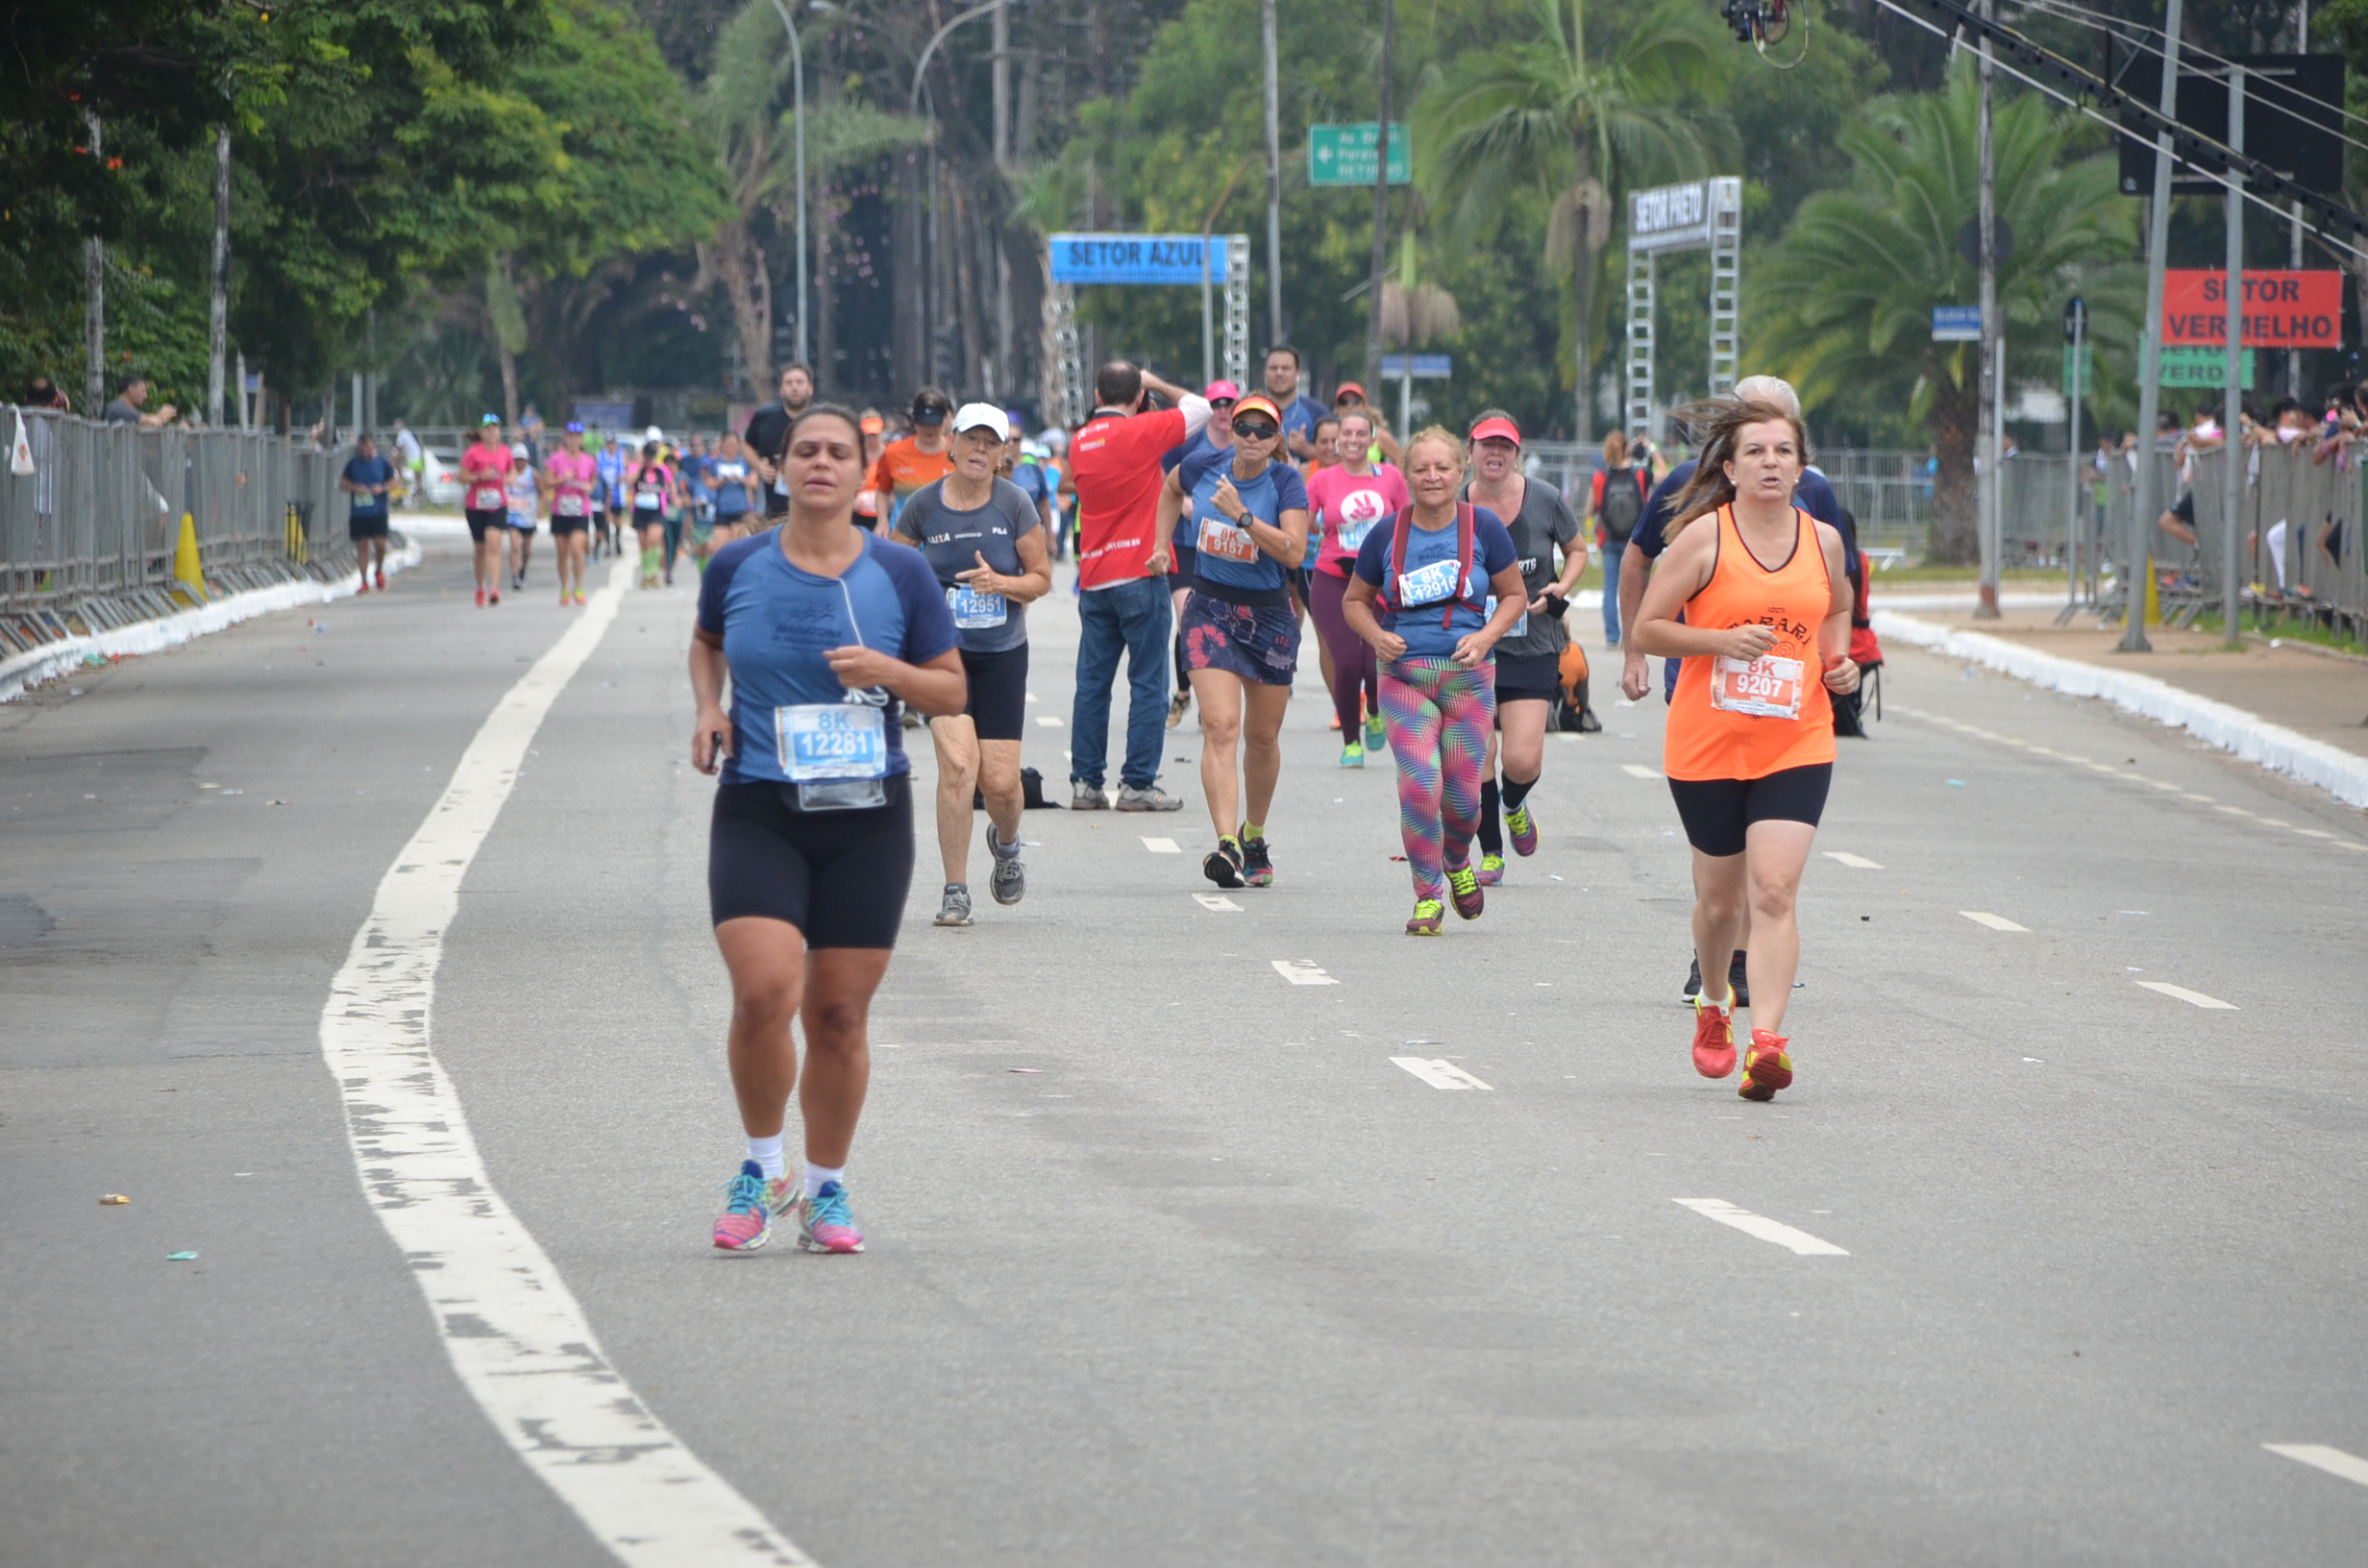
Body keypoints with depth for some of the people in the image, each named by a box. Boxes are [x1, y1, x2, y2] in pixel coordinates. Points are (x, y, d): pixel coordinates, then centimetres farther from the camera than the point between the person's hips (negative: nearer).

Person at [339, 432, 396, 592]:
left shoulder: (383, 463, 4)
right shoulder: (353, 463, 7)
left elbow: (393, 482, 7)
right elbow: (342, 483, 8)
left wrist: (382, 488, -14)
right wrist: (354, 488, -12)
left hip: (378, 512, -1)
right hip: (358, 512, 1)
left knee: (380, 543, -12)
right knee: (362, 545, 0)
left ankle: (380, 571, 17)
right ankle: (364, 581, 7)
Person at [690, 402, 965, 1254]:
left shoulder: (901, 573, 0)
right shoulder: (737, 567, 1)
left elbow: (952, 690, 6)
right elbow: (706, 642, 22)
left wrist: (888, 671, -13)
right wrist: (707, 708, 3)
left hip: (867, 817, 1)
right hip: (757, 810, -1)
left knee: (840, 1013, 4)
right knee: (763, 995, -17)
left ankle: (826, 1190, 21)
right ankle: (762, 1169, 5)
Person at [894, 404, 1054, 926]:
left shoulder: (1015, 504, -3)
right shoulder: (922, 506, -2)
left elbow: (1041, 578, 2)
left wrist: (1001, 583, -16)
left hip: (1002, 654, 1)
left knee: (1000, 781, -2)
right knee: (958, 764, -20)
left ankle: (1005, 843, 36)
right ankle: (955, 892, -11)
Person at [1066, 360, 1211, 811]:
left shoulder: (1079, 443, 8)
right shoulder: (1140, 432, -9)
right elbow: (1199, 408, 0)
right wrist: (1156, 384, 13)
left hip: (1093, 578, 6)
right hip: (1140, 575, -6)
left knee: (1092, 683, 9)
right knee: (1148, 684, -1)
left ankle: (1085, 782, 7)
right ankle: (1138, 784, -4)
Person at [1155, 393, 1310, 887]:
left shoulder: (1287, 482, -11)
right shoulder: (1204, 465, -3)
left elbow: (1295, 552, -24)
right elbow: (1170, 488, 21)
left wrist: (1243, 516, -29)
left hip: (1270, 613, 0)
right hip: (1211, 609, 0)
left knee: (1262, 736, 13)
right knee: (1220, 725, -17)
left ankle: (1254, 835, 36)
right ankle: (1226, 844, -28)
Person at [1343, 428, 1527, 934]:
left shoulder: (1484, 527, 0)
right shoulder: (1386, 535, 1)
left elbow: (1514, 595, 9)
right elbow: (1354, 601, 13)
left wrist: (1485, 637, -8)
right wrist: (1377, 636, -7)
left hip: (1468, 677, 1)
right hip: (1404, 675, 0)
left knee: (1462, 793, 2)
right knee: (1419, 784, -16)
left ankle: (1457, 861, 36)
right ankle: (1427, 897, -2)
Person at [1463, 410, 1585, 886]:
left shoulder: (1544, 500, -4)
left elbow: (1577, 551, 12)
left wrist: (1559, 591, -6)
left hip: (1533, 646, -1)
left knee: (1523, 760, -10)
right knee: (1476, 761, -3)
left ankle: (1514, 805, 27)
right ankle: (1490, 854, 18)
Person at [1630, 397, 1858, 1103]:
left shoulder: (1824, 539, 4)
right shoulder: (1704, 536, -7)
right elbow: (1646, 628, -5)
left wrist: (1839, 661, 6)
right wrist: (1724, 640, -19)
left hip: (1796, 745, 1)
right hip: (1707, 745, -1)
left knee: (1774, 892, -15)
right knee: (1721, 897, 11)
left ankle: (1767, 1042, -21)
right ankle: (1713, 1006, 40)